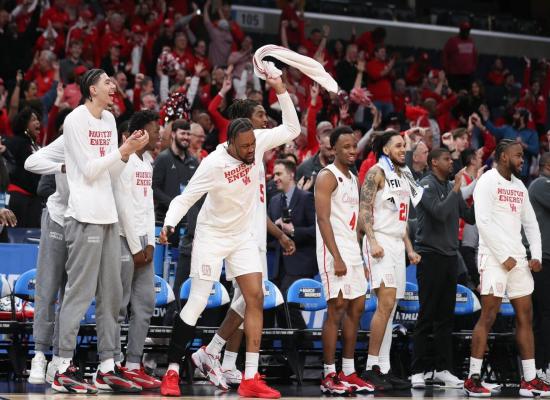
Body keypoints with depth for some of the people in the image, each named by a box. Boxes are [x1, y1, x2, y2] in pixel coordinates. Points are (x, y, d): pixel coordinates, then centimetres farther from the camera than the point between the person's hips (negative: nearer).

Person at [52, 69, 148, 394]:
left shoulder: (109, 119, 15)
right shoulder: (76, 120, -8)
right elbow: (89, 170, -12)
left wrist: (129, 151, 3)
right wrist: (123, 151, -13)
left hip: (109, 215, 9)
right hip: (86, 216, -9)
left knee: (111, 293, 8)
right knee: (80, 291, -8)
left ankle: (107, 368, 12)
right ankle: (64, 369, -5)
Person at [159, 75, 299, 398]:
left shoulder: (258, 143, -12)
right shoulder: (213, 164, -25)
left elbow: (293, 129, -4)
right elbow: (185, 199, -18)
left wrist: (281, 91, -15)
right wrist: (169, 223, -35)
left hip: (243, 236, 5)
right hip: (212, 236, -5)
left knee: (255, 298, -5)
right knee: (197, 303, -7)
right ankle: (172, 372, 3)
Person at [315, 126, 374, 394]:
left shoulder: (353, 179, 18)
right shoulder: (327, 176, -9)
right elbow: (323, 218, -17)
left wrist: (361, 259, 18)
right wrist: (336, 258, -22)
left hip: (353, 252, 9)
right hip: (334, 251, -9)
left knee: (356, 308, 8)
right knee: (337, 309, -9)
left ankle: (348, 373, 15)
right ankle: (329, 376, -6)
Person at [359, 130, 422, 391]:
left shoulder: (403, 175, 19)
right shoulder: (377, 172, -6)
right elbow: (364, 209, -13)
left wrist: (409, 249, 19)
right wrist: (372, 241, -23)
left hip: (397, 245, 9)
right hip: (380, 242, -9)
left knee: (389, 309, 7)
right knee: (386, 303, -17)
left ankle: (384, 369, 8)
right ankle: (372, 367, -15)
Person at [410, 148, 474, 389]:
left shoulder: (452, 187, 14)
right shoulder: (427, 185, -8)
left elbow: (470, 217, 14)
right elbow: (439, 212, -22)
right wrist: (456, 189, -14)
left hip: (450, 256, 7)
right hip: (430, 255, -7)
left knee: (446, 317, 8)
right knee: (426, 317, -5)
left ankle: (443, 369, 13)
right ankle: (418, 371, -1)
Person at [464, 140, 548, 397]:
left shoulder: (519, 186, 16)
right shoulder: (488, 181, -7)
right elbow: (483, 222, -16)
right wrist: (504, 256, -17)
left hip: (518, 259, 8)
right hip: (494, 257, -8)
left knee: (525, 316, 5)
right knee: (488, 317, -9)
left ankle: (529, 380, 8)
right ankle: (473, 379, -3)